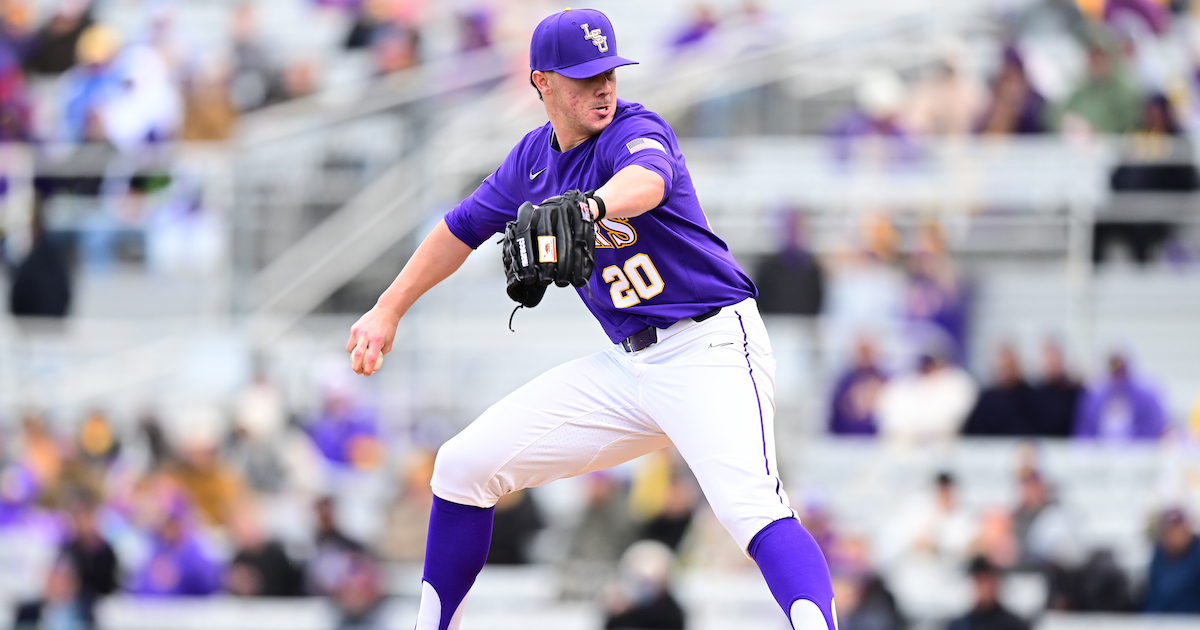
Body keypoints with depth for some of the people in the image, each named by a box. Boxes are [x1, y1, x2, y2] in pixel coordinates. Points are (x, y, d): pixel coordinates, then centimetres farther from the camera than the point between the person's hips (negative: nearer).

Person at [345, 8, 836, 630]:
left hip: (711, 350, -7)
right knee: (463, 467, 8)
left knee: (751, 510, -32)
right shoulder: (534, 158, 8)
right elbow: (463, 228, 25)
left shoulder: (635, 131, -14)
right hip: (628, 364, 7)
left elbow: (646, 181, -39)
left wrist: (586, 207, -60)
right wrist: (387, 311, 25)